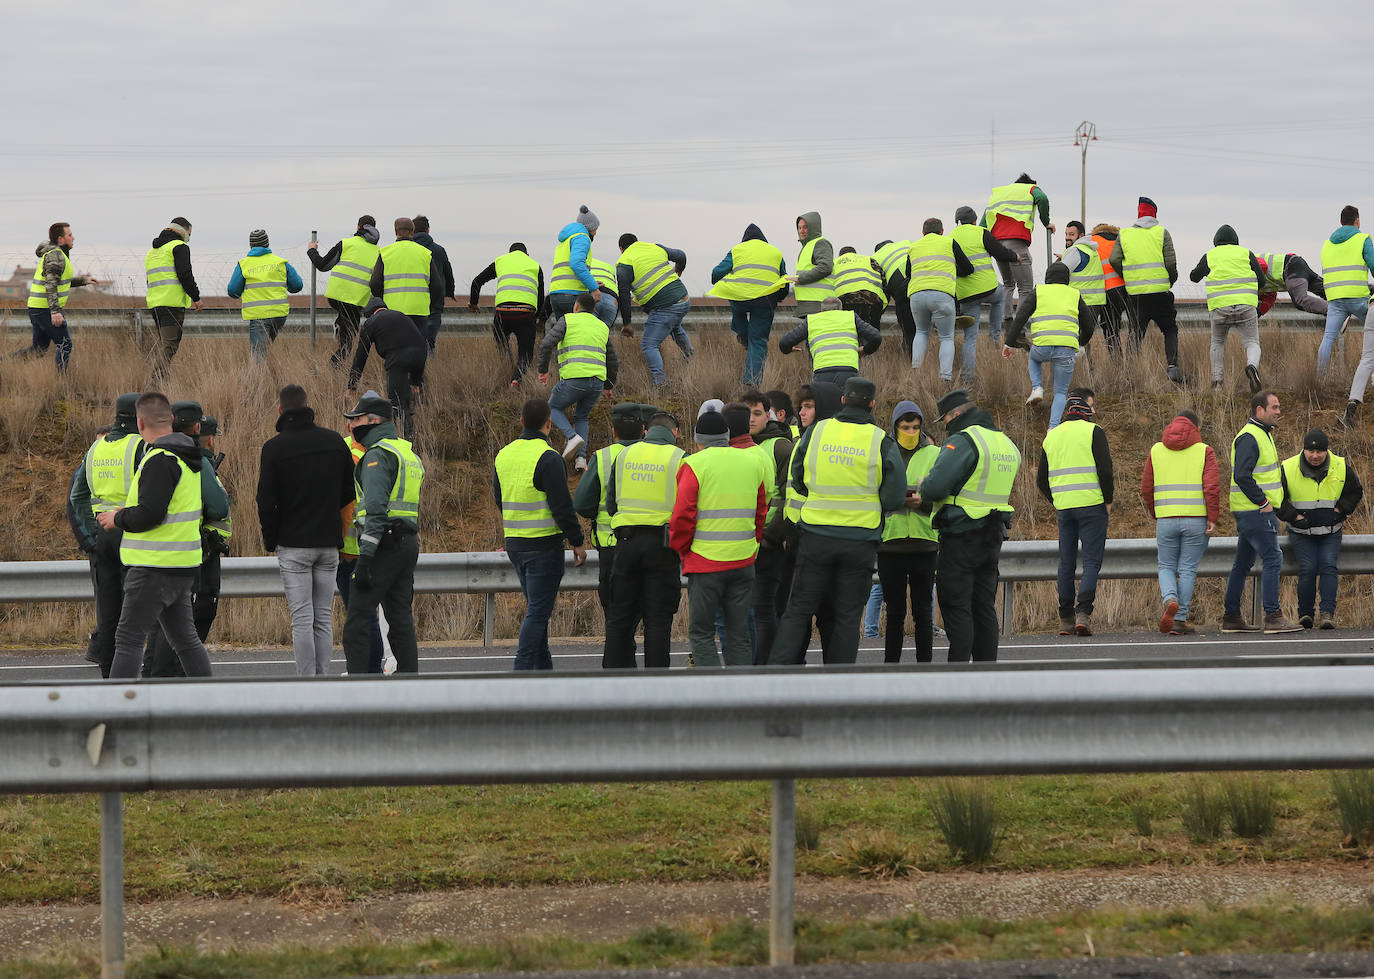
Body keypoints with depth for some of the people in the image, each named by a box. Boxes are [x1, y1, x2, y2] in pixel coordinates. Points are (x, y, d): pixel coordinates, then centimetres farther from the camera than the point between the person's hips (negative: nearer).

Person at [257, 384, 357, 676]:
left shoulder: (274, 447, -7)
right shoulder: (334, 441, 5)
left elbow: (266, 499, -8)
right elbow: (350, 491, 10)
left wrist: (269, 539, 4)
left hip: (294, 545, -4)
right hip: (329, 543, 4)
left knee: (302, 619, -4)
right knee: (324, 618, 9)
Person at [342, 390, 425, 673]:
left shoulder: (378, 455, -10)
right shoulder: (409, 453, 20)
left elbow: (376, 509, -20)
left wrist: (365, 556, -23)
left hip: (384, 544, -9)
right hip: (409, 541, 9)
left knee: (357, 622, -7)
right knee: (401, 620, 10)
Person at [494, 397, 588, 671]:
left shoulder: (504, 455, 8)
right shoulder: (548, 458, -16)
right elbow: (562, 506, -18)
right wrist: (578, 542, -8)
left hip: (514, 544, 7)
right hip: (544, 545, -7)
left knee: (537, 608, 17)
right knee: (538, 611, -5)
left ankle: (543, 666, 21)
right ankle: (523, 669, -11)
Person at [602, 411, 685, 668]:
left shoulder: (624, 455, 8)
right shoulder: (678, 458, -2)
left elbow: (610, 504, 11)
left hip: (626, 541, 3)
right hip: (662, 545, -3)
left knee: (620, 617, 10)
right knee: (658, 618, 1)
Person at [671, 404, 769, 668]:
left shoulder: (695, 464, -8)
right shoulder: (755, 462, 7)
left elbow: (682, 515, -10)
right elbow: (761, 513, 14)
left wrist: (681, 549, 4)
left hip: (705, 561, -4)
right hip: (743, 561, 4)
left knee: (701, 632, 0)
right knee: (739, 633, 10)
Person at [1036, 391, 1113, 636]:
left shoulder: (1051, 436, 13)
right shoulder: (1093, 432, -5)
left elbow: (1042, 480, 14)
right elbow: (1105, 469, -13)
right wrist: (1108, 499, -1)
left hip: (1063, 507, 5)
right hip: (1092, 505, -5)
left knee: (1066, 562, 9)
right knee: (1092, 560, -3)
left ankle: (1066, 620, 8)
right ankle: (1083, 613, -17)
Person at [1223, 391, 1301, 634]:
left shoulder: (1262, 434, 18)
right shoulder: (1249, 438, -15)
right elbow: (1242, 476, -25)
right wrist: (1263, 502, -19)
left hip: (1250, 512, 11)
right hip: (1256, 512, -11)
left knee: (1242, 564, 12)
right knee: (1272, 560, -12)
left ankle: (1231, 618, 16)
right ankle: (1273, 618, -14)